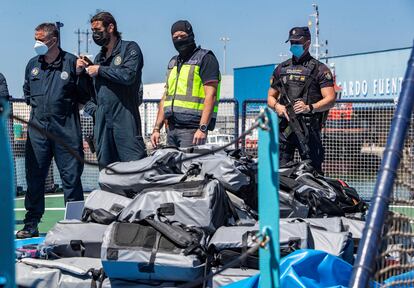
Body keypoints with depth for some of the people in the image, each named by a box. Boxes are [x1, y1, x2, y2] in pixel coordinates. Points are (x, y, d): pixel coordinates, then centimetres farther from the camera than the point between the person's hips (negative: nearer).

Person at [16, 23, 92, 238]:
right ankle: (31, 225, 13)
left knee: (71, 177, 1)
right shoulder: (33, 64, 13)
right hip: (38, 128, 4)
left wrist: (82, 74, -7)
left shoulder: (72, 62, -1)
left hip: (66, 129, -4)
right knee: (34, 177, 5)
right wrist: (35, 103, 15)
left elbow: (85, 97, 1)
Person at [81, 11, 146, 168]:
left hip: (125, 119, -6)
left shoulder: (129, 48, 3)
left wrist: (100, 70, -6)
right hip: (102, 122, 6)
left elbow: (128, 75, -16)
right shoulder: (99, 57, 22)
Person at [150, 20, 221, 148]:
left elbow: (210, 95, -11)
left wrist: (203, 128, -20)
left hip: (192, 128, -7)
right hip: (172, 127, 7)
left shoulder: (205, 58, -2)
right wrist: (157, 128, 15)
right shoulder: (173, 62, 22)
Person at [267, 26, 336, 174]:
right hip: (284, 127, 4)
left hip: (309, 128, -4)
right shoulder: (281, 68, 19)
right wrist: (277, 106, -1)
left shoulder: (320, 69, 4)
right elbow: (271, 97, 22)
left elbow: (331, 99, -5)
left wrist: (309, 107, -21)